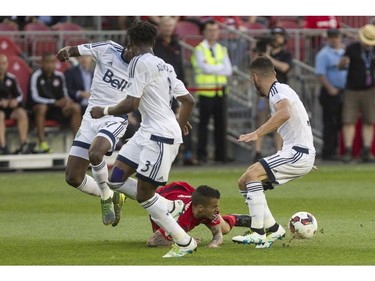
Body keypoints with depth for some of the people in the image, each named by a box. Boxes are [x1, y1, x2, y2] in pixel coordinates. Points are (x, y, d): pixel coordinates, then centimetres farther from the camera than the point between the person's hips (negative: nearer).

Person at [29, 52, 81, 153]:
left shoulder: (59, 76, 5)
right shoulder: (36, 76, -11)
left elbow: (64, 94, 11)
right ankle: (42, 144, -43)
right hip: (38, 107, -5)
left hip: (56, 108, 5)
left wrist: (68, 102, -15)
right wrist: (55, 102, -27)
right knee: (41, 107, -40)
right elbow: (35, 97, -18)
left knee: (76, 108, -17)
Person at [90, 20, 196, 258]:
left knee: (143, 195, -5)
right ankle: (166, 209, 13)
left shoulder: (140, 62, -10)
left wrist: (105, 111, 0)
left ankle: (184, 242, 3)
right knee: (116, 179, 7)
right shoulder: (165, 67, 16)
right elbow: (189, 100, 21)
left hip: (160, 136, -9)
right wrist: (180, 123, 41)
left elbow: (131, 104, -17)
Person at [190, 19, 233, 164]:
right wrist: (220, 68, -4)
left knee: (221, 123, 3)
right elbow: (205, 68, -14)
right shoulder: (199, 49, 1)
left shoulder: (222, 50, 15)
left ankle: (221, 154, 6)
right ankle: (201, 154, -3)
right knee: (204, 123, -6)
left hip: (220, 91, 4)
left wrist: (212, 69, -6)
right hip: (205, 91, -4)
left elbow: (228, 71, 5)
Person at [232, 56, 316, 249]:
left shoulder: (278, 90, -12)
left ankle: (258, 234, -28)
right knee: (244, 182, 8)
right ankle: (273, 229, 9)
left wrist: (257, 133, -40)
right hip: (293, 151, 10)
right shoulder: (280, 90, 19)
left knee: (252, 175, -25)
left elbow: (285, 113, -35)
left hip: (298, 153, -10)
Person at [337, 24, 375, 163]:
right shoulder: (352, 49, -5)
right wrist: (343, 62, -31)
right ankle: (348, 151, -4)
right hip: (352, 90, -2)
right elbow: (341, 66, -8)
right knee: (349, 121, -5)